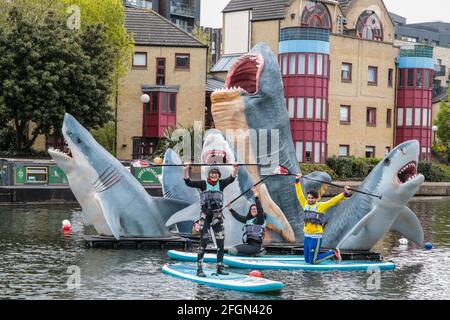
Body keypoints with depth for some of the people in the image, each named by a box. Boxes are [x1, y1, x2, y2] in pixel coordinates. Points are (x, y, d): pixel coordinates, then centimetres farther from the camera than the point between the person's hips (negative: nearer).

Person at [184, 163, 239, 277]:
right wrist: (186, 170, -24)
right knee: (203, 242, -7)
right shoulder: (203, 184, 1)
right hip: (205, 214, -3)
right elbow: (188, 183, -10)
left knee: (221, 242, 1)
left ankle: (220, 267, 10)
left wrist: (235, 169, -27)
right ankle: (199, 269, -5)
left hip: (217, 215, 3)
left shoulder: (221, 184, 6)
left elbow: (231, 179, -9)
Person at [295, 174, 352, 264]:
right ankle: (330, 254, 28)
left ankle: (333, 253, 14)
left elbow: (333, 201, -12)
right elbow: (300, 194, 17)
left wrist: (345, 194, -22)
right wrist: (297, 181, 20)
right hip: (307, 236, 7)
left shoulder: (320, 206, -5)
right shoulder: (305, 205, 9)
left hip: (316, 237, -7)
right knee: (307, 260, 12)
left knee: (313, 261, -7)